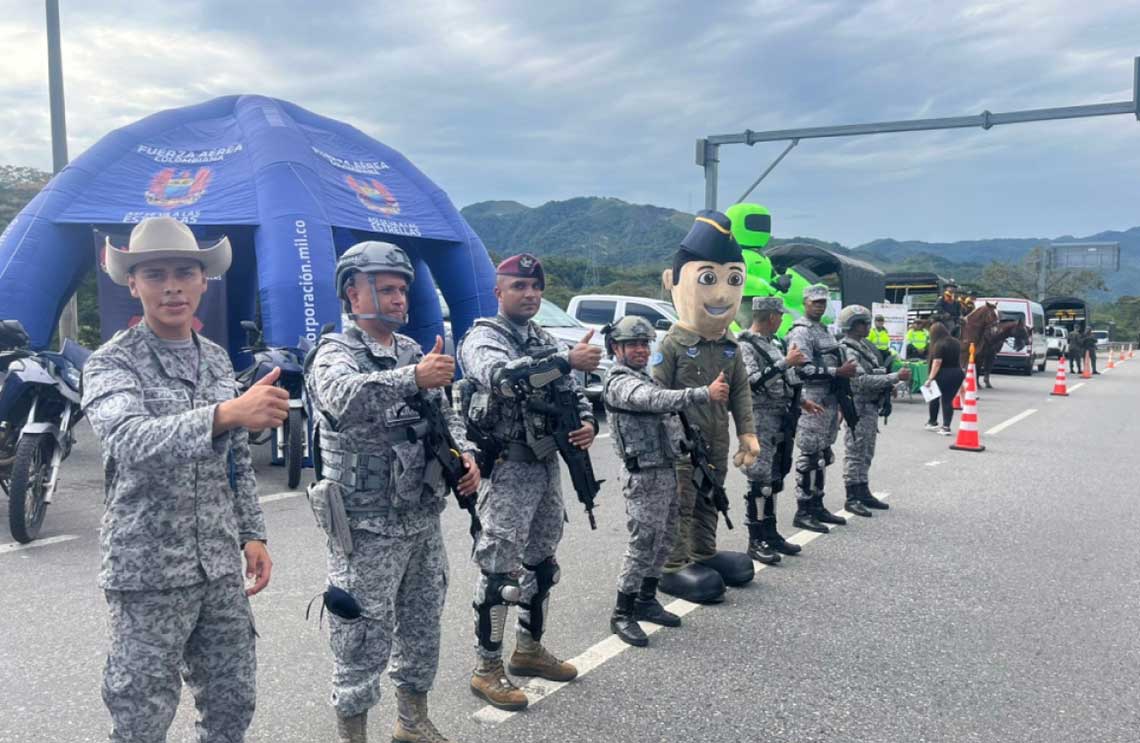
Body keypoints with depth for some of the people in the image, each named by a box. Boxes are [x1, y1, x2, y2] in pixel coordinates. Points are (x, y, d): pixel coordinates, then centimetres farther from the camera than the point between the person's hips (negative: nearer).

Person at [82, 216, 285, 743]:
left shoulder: (217, 359, 8)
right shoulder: (112, 363, -9)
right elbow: (131, 441, -30)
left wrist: (251, 533, 9)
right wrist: (226, 413, -44)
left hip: (220, 566, 5)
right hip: (148, 571, -5)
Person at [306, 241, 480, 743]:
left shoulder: (414, 352, 12)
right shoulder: (335, 354, -10)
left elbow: (445, 413, 19)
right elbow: (345, 398, -34)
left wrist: (465, 452, -1)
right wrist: (413, 378, -47)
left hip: (424, 522, 7)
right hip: (367, 530, -7)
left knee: (422, 629, 19)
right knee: (363, 642, 4)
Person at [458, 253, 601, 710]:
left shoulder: (546, 343, 14)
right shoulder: (482, 338, -10)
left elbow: (573, 393, 16)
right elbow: (502, 376, -32)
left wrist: (588, 422, -7)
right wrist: (568, 360, -34)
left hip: (548, 465, 8)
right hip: (507, 468, -8)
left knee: (541, 563, 17)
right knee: (499, 570, -4)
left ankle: (529, 649, 33)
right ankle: (487, 669, 8)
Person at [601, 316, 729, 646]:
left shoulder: (646, 378, 18)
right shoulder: (619, 382, -14)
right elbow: (656, 400, -32)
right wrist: (705, 394, -41)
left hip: (668, 470, 9)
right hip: (644, 476, -9)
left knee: (663, 540, 15)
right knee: (644, 543, -7)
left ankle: (646, 601, 27)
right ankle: (622, 615, 4)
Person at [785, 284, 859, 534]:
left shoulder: (824, 330, 20)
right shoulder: (801, 332, -10)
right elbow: (805, 369, -21)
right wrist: (838, 372, -21)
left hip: (830, 399, 10)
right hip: (812, 400, -9)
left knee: (823, 455, 13)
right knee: (809, 456, -7)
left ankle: (817, 506, 22)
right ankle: (803, 511, -2)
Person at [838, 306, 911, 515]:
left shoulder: (864, 345, 14)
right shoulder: (848, 350, -17)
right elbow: (862, 381, -26)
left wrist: (893, 378, 6)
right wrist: (895, 377, -24)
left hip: (871, 407, 10)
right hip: (858, 409, -10)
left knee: (866, 454, 16)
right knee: (855, 454, -3)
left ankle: (863, 492, 25)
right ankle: (852, 498, 3)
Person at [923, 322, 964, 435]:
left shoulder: (939, 344, -15)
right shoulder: (956, 342, 9)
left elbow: (937, 363, -21)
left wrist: (930, 378, -22)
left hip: (943, 374, -6)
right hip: (957, 373, 6)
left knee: (935, 397, 15)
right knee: (948, 400, 6)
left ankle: (932, 422, 26)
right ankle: (946, 427, -2)